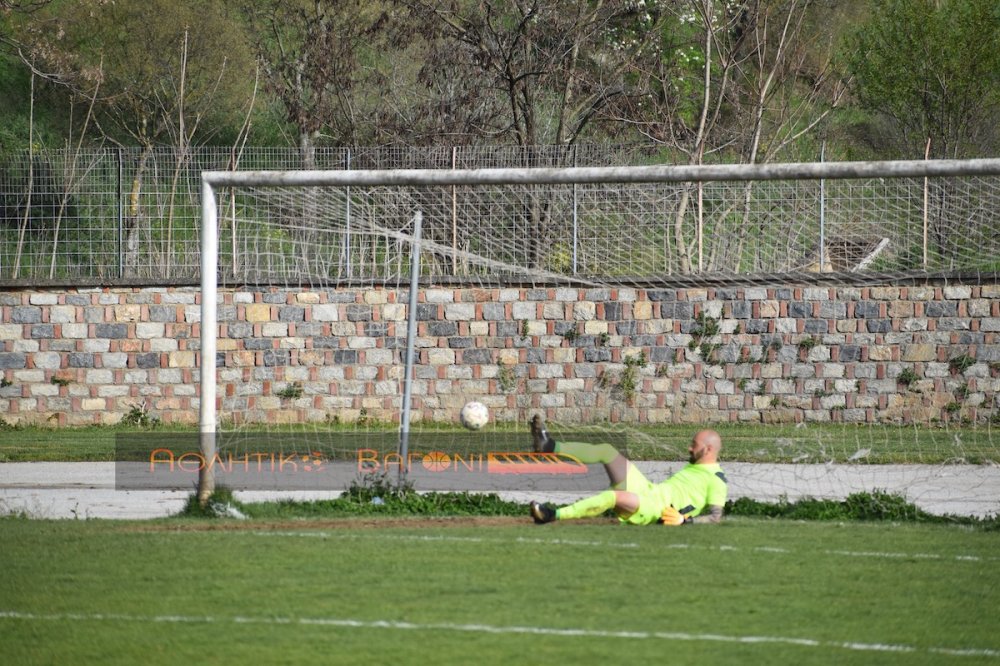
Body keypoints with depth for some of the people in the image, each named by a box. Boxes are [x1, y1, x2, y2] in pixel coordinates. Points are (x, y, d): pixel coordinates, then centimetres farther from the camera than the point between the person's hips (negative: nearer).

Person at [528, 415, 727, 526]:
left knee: (614, 496, -39)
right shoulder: (693, 467, 29)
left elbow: (715, 516, -12)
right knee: (606, 450, -1)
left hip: (658, 510, -9)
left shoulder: (716, 480, 0)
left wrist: (684, 520, -22)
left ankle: (553, 515, -38)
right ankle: (550, 447, -12)